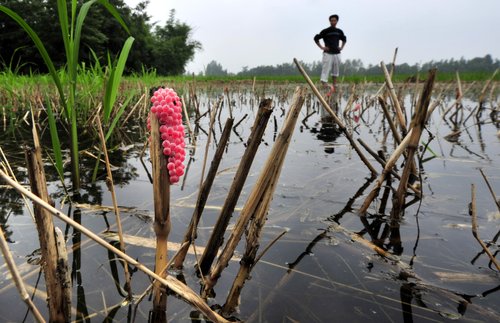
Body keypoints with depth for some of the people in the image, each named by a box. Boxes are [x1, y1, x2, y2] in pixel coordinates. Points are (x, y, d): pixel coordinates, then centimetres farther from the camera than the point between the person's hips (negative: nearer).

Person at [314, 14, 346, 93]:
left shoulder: (339, 31, 11)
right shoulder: (325, 31, -3)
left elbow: (344, 39, 29)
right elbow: (316, 38, 2)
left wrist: (341, 47, 14)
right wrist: (321, 47, -5)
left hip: (337, 53, 5)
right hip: (328, 53, -5)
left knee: (336, 71, 11)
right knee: (326, 70, -11)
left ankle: (334, 87, 20)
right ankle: (325, 86, -15)